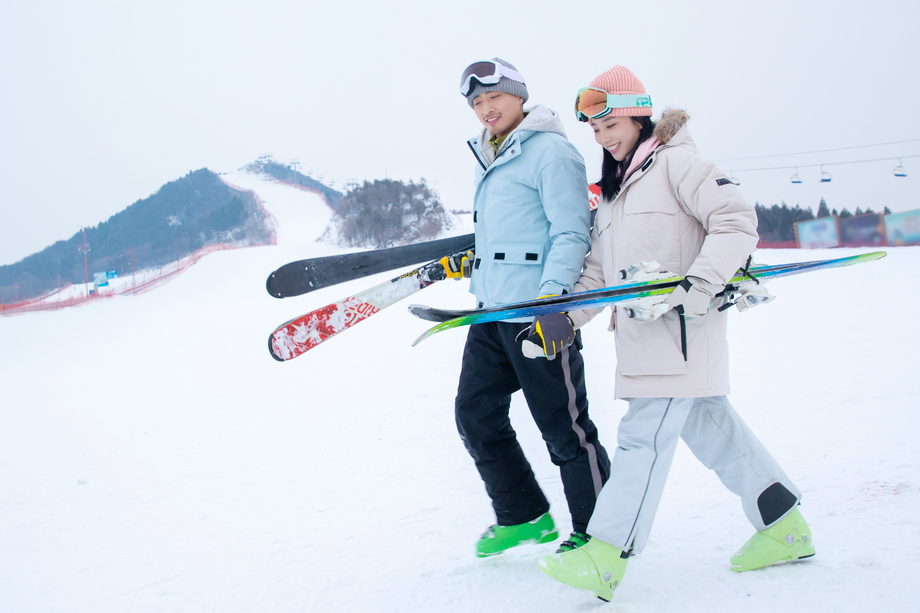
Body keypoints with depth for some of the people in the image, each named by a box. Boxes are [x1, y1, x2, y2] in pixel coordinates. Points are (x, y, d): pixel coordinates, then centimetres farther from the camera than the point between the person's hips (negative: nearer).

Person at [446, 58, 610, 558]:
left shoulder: (550, 150, -8)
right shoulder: (491, 159, 19)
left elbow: (572, 234, -16)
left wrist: (551, 295, -26)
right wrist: (467, 261, 27)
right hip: (491, 311, 9)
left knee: (564, 429, -3)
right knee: (476, 415, 12)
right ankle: (522, 516, 26)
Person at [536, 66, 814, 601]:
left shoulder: (676, 162, -4)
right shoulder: (614, 190, 22)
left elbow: (737, 220, -13)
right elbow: (599, 271, 20)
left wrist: (702, 282, -23)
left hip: (683, 326, -9)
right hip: (642, 331, 9)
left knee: (644, 433, -12)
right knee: (709, 426, 12)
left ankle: (606, 556, -11)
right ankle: (786, 528, 23)